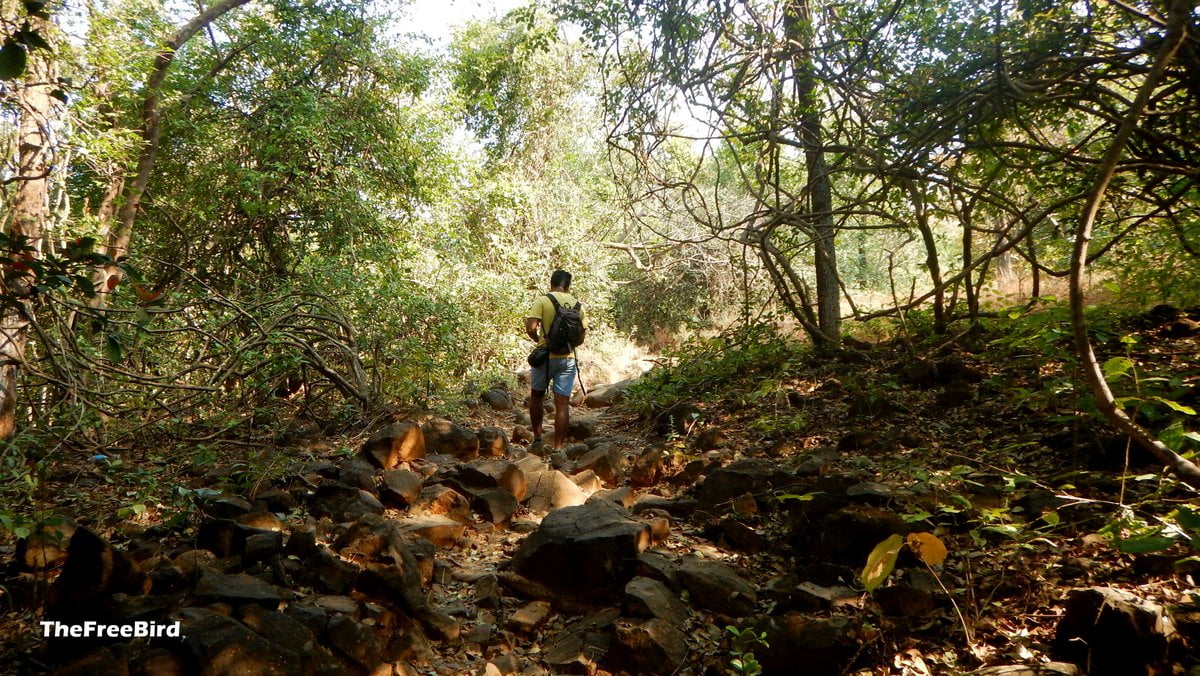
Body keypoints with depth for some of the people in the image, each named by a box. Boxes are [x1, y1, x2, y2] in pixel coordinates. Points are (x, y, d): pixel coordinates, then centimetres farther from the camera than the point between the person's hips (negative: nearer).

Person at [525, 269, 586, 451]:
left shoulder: (543, 300, -6)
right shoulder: (578, 305, 5)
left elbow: (531, 328, -15)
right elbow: (581, 338, 7)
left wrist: (538, 340, 5)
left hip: (546, 356, -2)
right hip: (568, 358, 2)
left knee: (536, 396, 19)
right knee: (563, 404, 3)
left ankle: (537, 437, 18)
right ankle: (558, 448, 5)